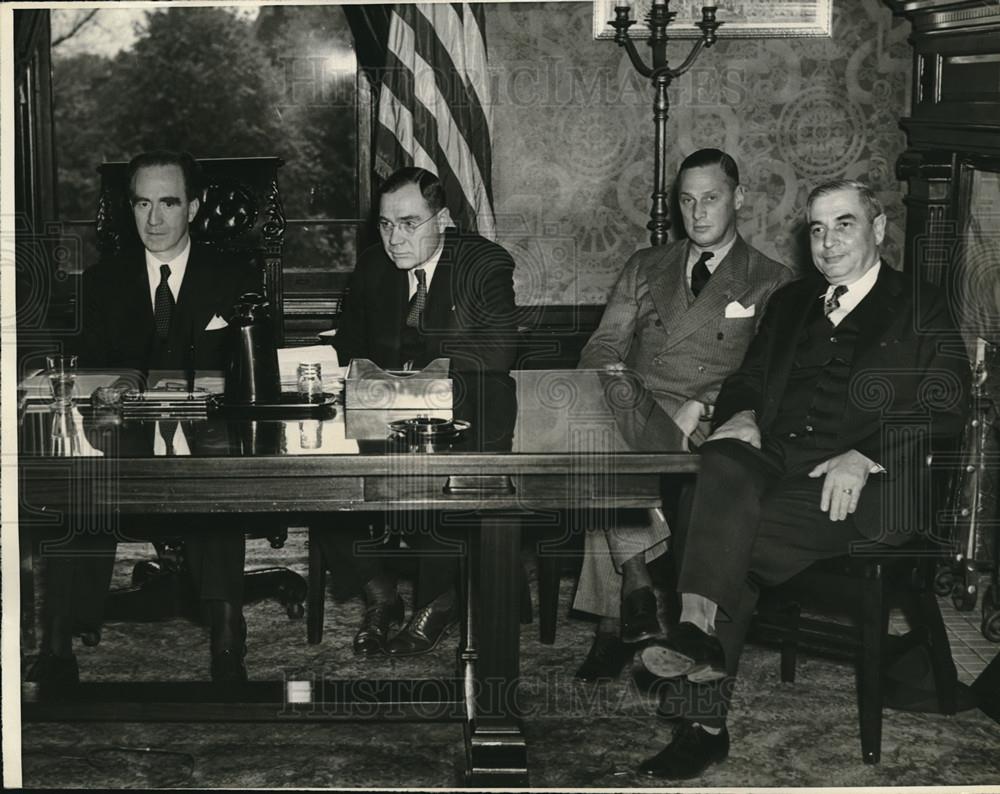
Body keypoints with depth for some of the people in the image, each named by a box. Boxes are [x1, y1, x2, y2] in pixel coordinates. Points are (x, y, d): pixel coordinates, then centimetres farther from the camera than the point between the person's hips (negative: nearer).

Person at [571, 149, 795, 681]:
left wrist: (700, 408, -17)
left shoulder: (772, 283, 12)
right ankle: (635, 584, -29)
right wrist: (611, 374, -10)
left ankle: (615, 623, -27)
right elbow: (601, 347, 15)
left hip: (709, 425, -3)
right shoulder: (646, 267, 24)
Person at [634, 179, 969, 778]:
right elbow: (748, 380, 23)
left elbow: (943, 410, 0)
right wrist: (741, 414, -2)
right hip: (776, 460, 4)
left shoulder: (921, 309, 11)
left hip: (866, 484, -4)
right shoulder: (790, 303, 26)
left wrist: (863, 456, -15)